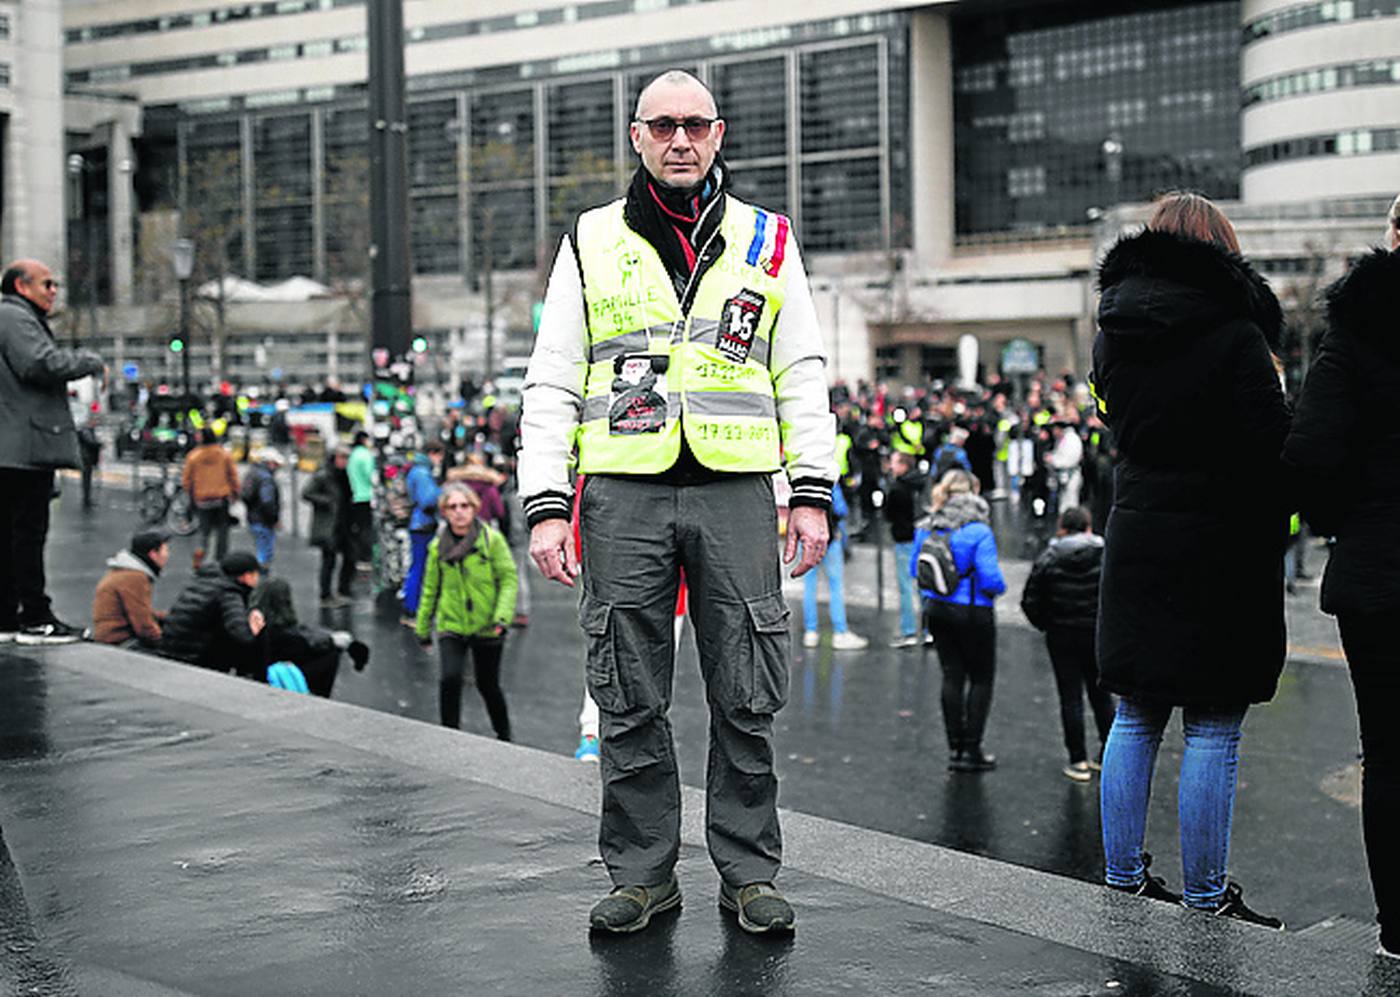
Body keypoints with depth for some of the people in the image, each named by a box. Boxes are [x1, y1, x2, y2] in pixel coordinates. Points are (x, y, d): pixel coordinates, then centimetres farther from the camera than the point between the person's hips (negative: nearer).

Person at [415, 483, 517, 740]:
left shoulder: (492, 539, -7)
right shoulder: (438, 546, 3)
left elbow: (509, 579, -7)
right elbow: (430, 590, 12)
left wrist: (502, 617, -19)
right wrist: (423, 629, 15)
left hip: (486, 628, -1)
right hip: (451, 626, 2)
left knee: (487, 685, 10)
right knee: (450, 678, -18)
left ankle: (504, 736, 34)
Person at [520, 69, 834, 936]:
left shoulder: (767, 242, 11)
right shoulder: (591, 244, 9)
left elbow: (804, 377, 10)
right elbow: (551, 386, 7)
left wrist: (812, 491, 0)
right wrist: (545, 505, -3)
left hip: (737, 491, 0)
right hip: (625, 496, 0)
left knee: (747, 699, 2)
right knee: (631, 701, 4)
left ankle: (749, 871, 14)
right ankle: (642, 872, 15)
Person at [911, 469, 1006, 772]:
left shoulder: (926, 529, 0)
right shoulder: (978, 532, -18)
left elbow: (915, 569, 10)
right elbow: (990, 578, -20)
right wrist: (999, 587, 1)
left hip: (936, 610, 5)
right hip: (973, 612, -5)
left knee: (952, 676, 12)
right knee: (981, 678, 8)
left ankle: (955, 748, 15)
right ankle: (972, 750, 7)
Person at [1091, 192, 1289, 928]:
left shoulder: (1113, 335, 7)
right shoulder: (1233, 335, -13)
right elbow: (1270, 451, -12)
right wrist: (1269, 553, -1)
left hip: (1135, 542, 6)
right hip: (1219, 548, -6)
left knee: (1134, 722, 14)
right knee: (1213, 734, 0)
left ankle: (1122, 880, 20)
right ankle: (1206, 898, 5)